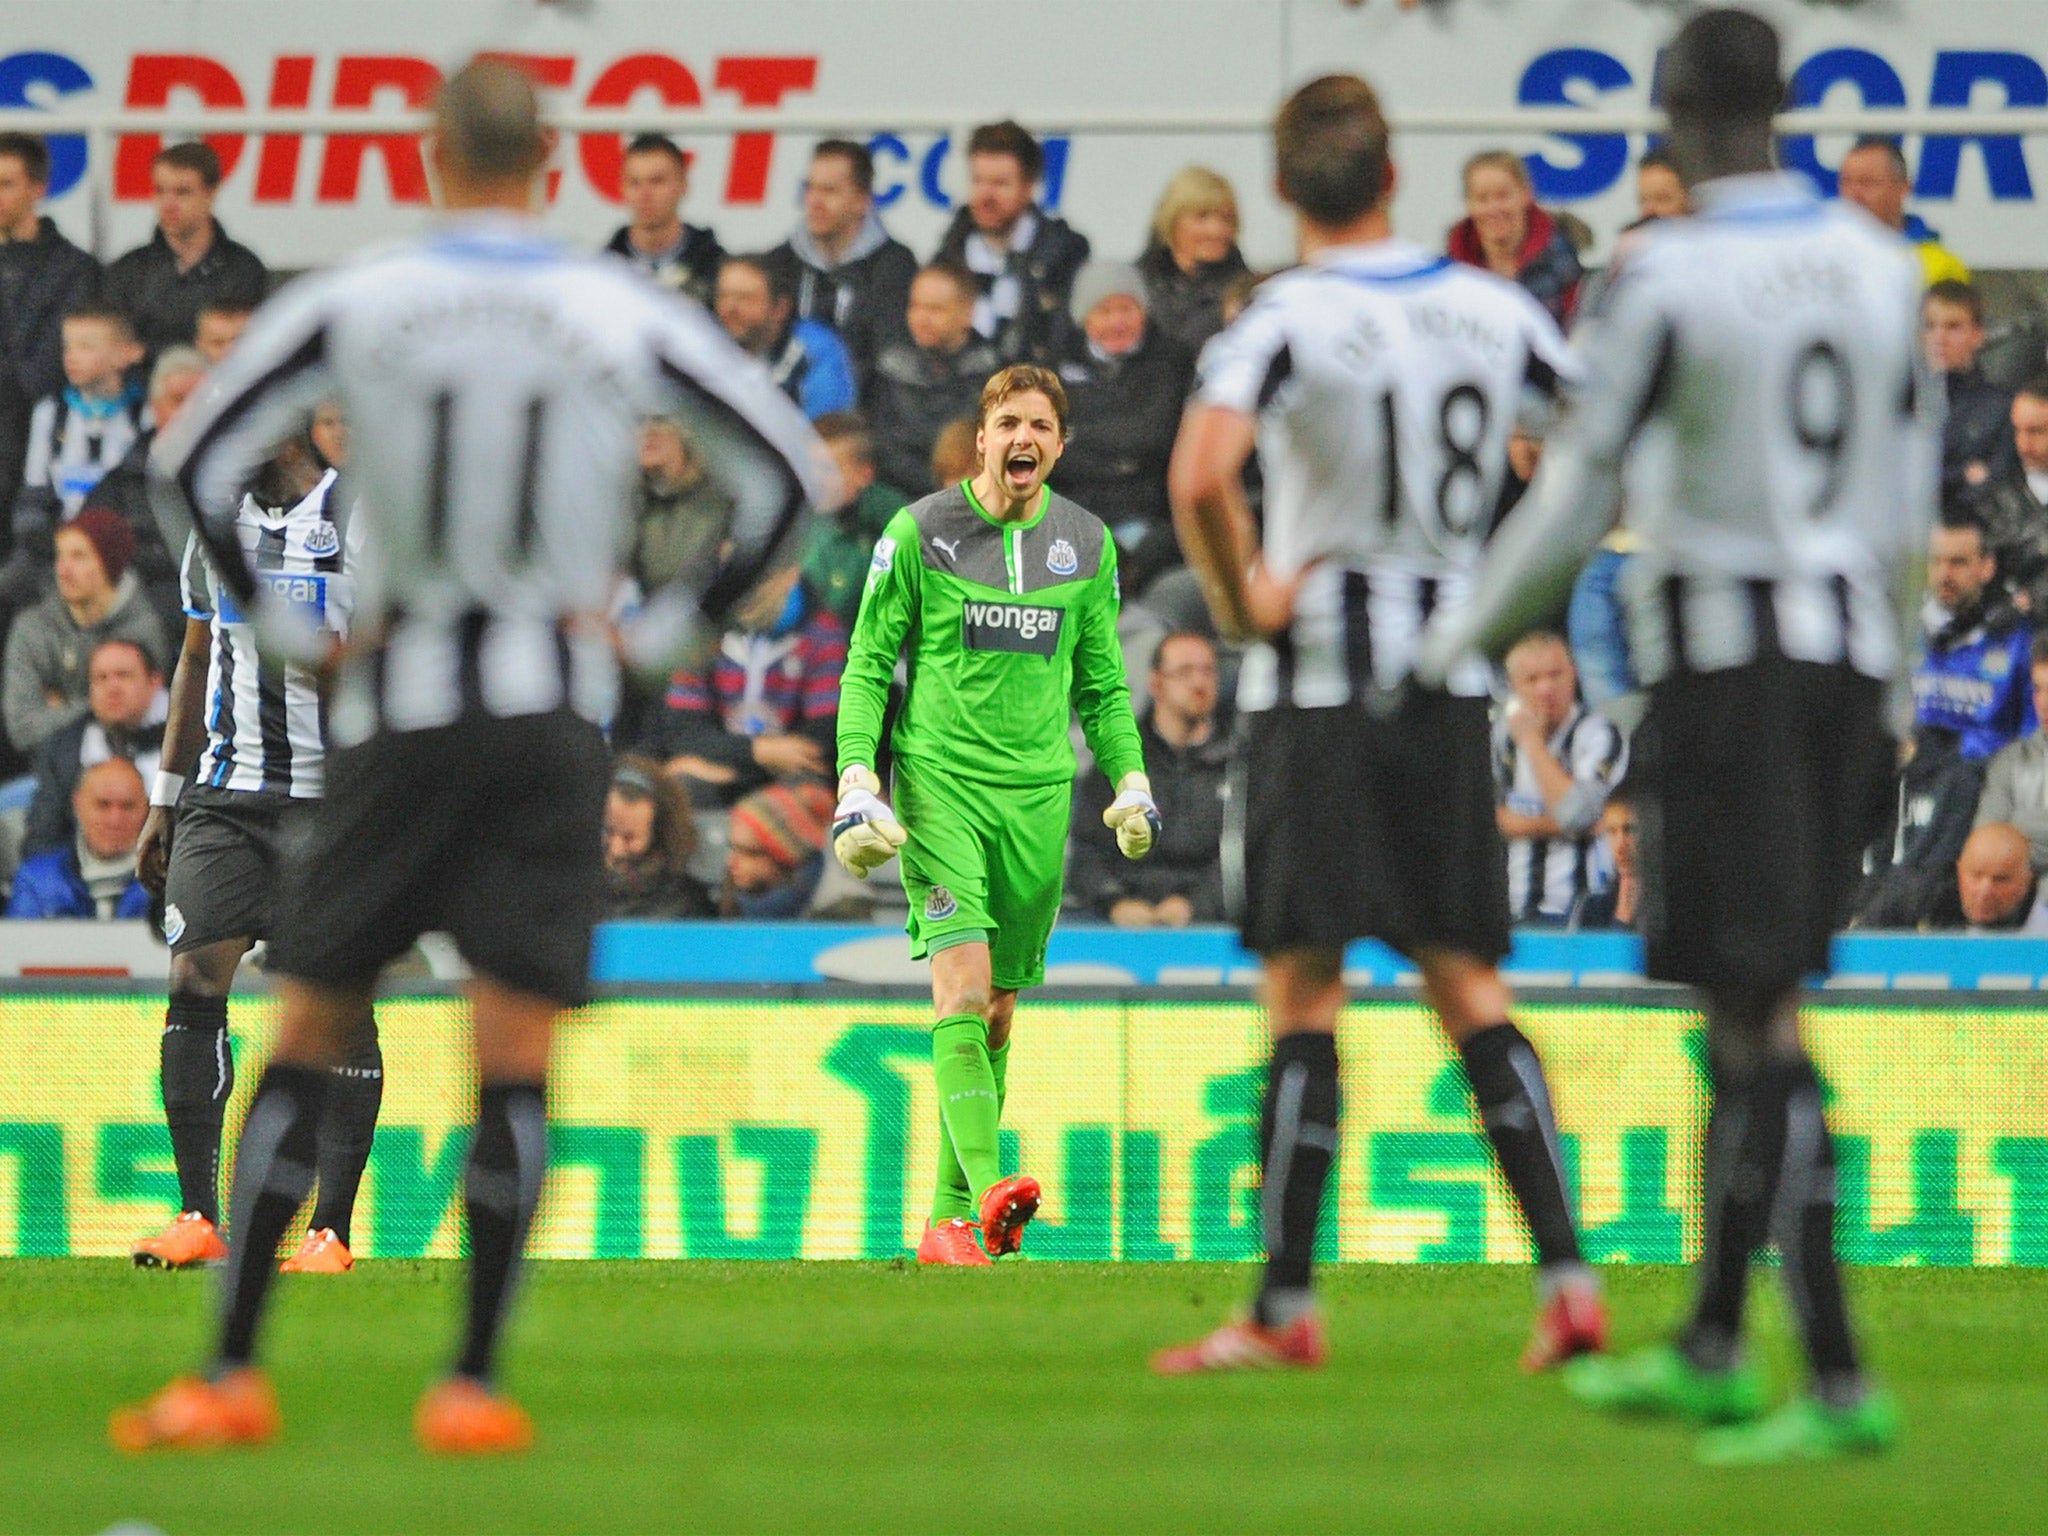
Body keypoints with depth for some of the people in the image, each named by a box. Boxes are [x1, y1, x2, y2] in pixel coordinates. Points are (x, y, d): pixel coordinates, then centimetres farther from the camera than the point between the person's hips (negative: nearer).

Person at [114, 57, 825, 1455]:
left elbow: (191, 465, -1)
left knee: (308, 1036, 6)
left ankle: (232, 1370, 4)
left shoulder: (348, 305, -2)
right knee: (516, 1053, 0)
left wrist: (288, 628, 5)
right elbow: (791, 473, 4)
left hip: (397, 706, 0)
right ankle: (475, 1386, -5)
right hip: (556, 710, 0)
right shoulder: (629, 318, 0)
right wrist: (666, 631, 6)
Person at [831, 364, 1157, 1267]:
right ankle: (988, 1187, -33)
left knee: (997, 1012, 6)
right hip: (938, 783, -4)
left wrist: (1130, 785, 5)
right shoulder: (920, 533, -2)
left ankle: (949, 1221, 13)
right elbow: (868, 665, 2)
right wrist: (856, 782, -8)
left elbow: (1102, 683, 17)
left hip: (1038, 793, 4)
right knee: (960, 986, -20)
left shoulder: (1087, 546, 9)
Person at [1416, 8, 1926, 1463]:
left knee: (1760, 1016, -6)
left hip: (1723, 655, -6)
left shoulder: (1672, 279, -13)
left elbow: (1579, 495, -9)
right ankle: (1708, 1352, 25)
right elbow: (1909, 507, 12)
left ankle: (1841, 1382, -12)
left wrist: (1460, 643, 5)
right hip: (1850, 654, 7)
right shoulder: (1881, 267, 7)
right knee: (1753, 1000, 17)